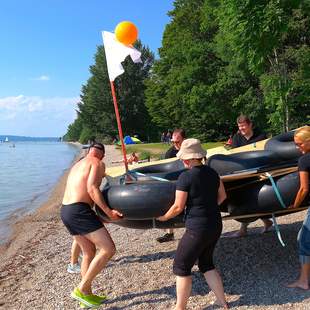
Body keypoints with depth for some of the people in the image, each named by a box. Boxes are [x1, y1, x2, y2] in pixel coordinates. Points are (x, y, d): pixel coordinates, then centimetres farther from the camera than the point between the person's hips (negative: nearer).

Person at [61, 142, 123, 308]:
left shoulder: (77, 165, 25)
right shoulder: (98, 163, -1)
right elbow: (92, 188, -16)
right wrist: (108, 211, -15)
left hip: (65, 210, 10)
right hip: (79, 211, -10)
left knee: (89, 252, 20)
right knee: (108, 249, -7)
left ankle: (87, 294, 28)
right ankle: (81, 289, 1)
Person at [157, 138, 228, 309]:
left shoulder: (185, 177, -18)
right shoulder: (212, 172, 3)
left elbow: (178, 207, -14)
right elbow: (222, 196, 15)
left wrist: (164, 217, 3)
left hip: (197, 229, -7)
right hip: (216, 225, 8)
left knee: (181, 266, 10)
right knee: (206, 263, 25)